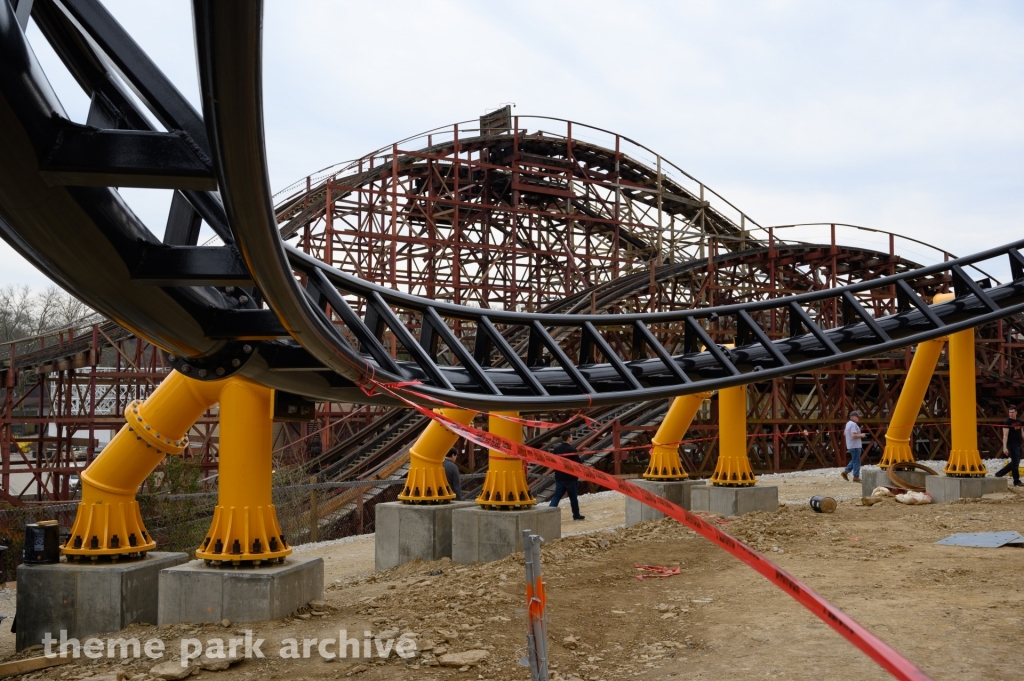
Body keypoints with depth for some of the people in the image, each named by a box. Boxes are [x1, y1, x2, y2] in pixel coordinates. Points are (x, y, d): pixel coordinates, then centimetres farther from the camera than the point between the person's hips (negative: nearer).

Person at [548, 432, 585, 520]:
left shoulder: (556, 449, 0)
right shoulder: (572, 450, -17)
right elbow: (578, 462, -14)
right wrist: (582, 460, 6)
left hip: (559, 477, 5)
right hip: (571, 477, -5)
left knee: (557, 496, 6)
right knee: (573, 497, 9)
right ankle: (576, 515, 21)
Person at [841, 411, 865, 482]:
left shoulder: (848, 423, 13)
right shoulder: (853, 424, -18)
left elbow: (845, 432, 23)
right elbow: (853, 435, -27)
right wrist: (861, 435, -12)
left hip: (850, 446, 10)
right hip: (855, 446, -10)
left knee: (854, 460, 19)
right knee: (856, 461, -3)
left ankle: (845, 472, 16)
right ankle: (856, 477, 2)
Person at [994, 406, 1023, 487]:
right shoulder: (1007, 422, -11)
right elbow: (1005, 435, -17)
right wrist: (1005, 447, -24)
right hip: (1011, 445, -8)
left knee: (1015, 462, 12)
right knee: (1015, 463, -5)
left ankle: (999, 474, 20)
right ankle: (1016, 482, 3)